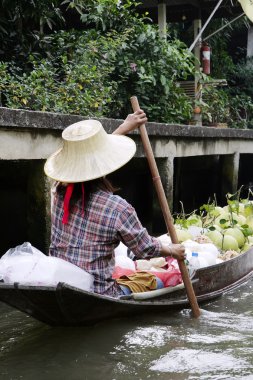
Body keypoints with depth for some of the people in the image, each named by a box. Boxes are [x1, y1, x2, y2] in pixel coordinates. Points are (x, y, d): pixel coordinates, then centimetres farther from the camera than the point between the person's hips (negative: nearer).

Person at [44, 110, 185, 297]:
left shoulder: (60, 191, -3)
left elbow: (87, 155, 16)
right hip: (96, 295, -5)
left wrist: (124, 127, 25)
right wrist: (172, 250, 22)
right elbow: (146, 248, 1)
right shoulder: (118, 209, -16)